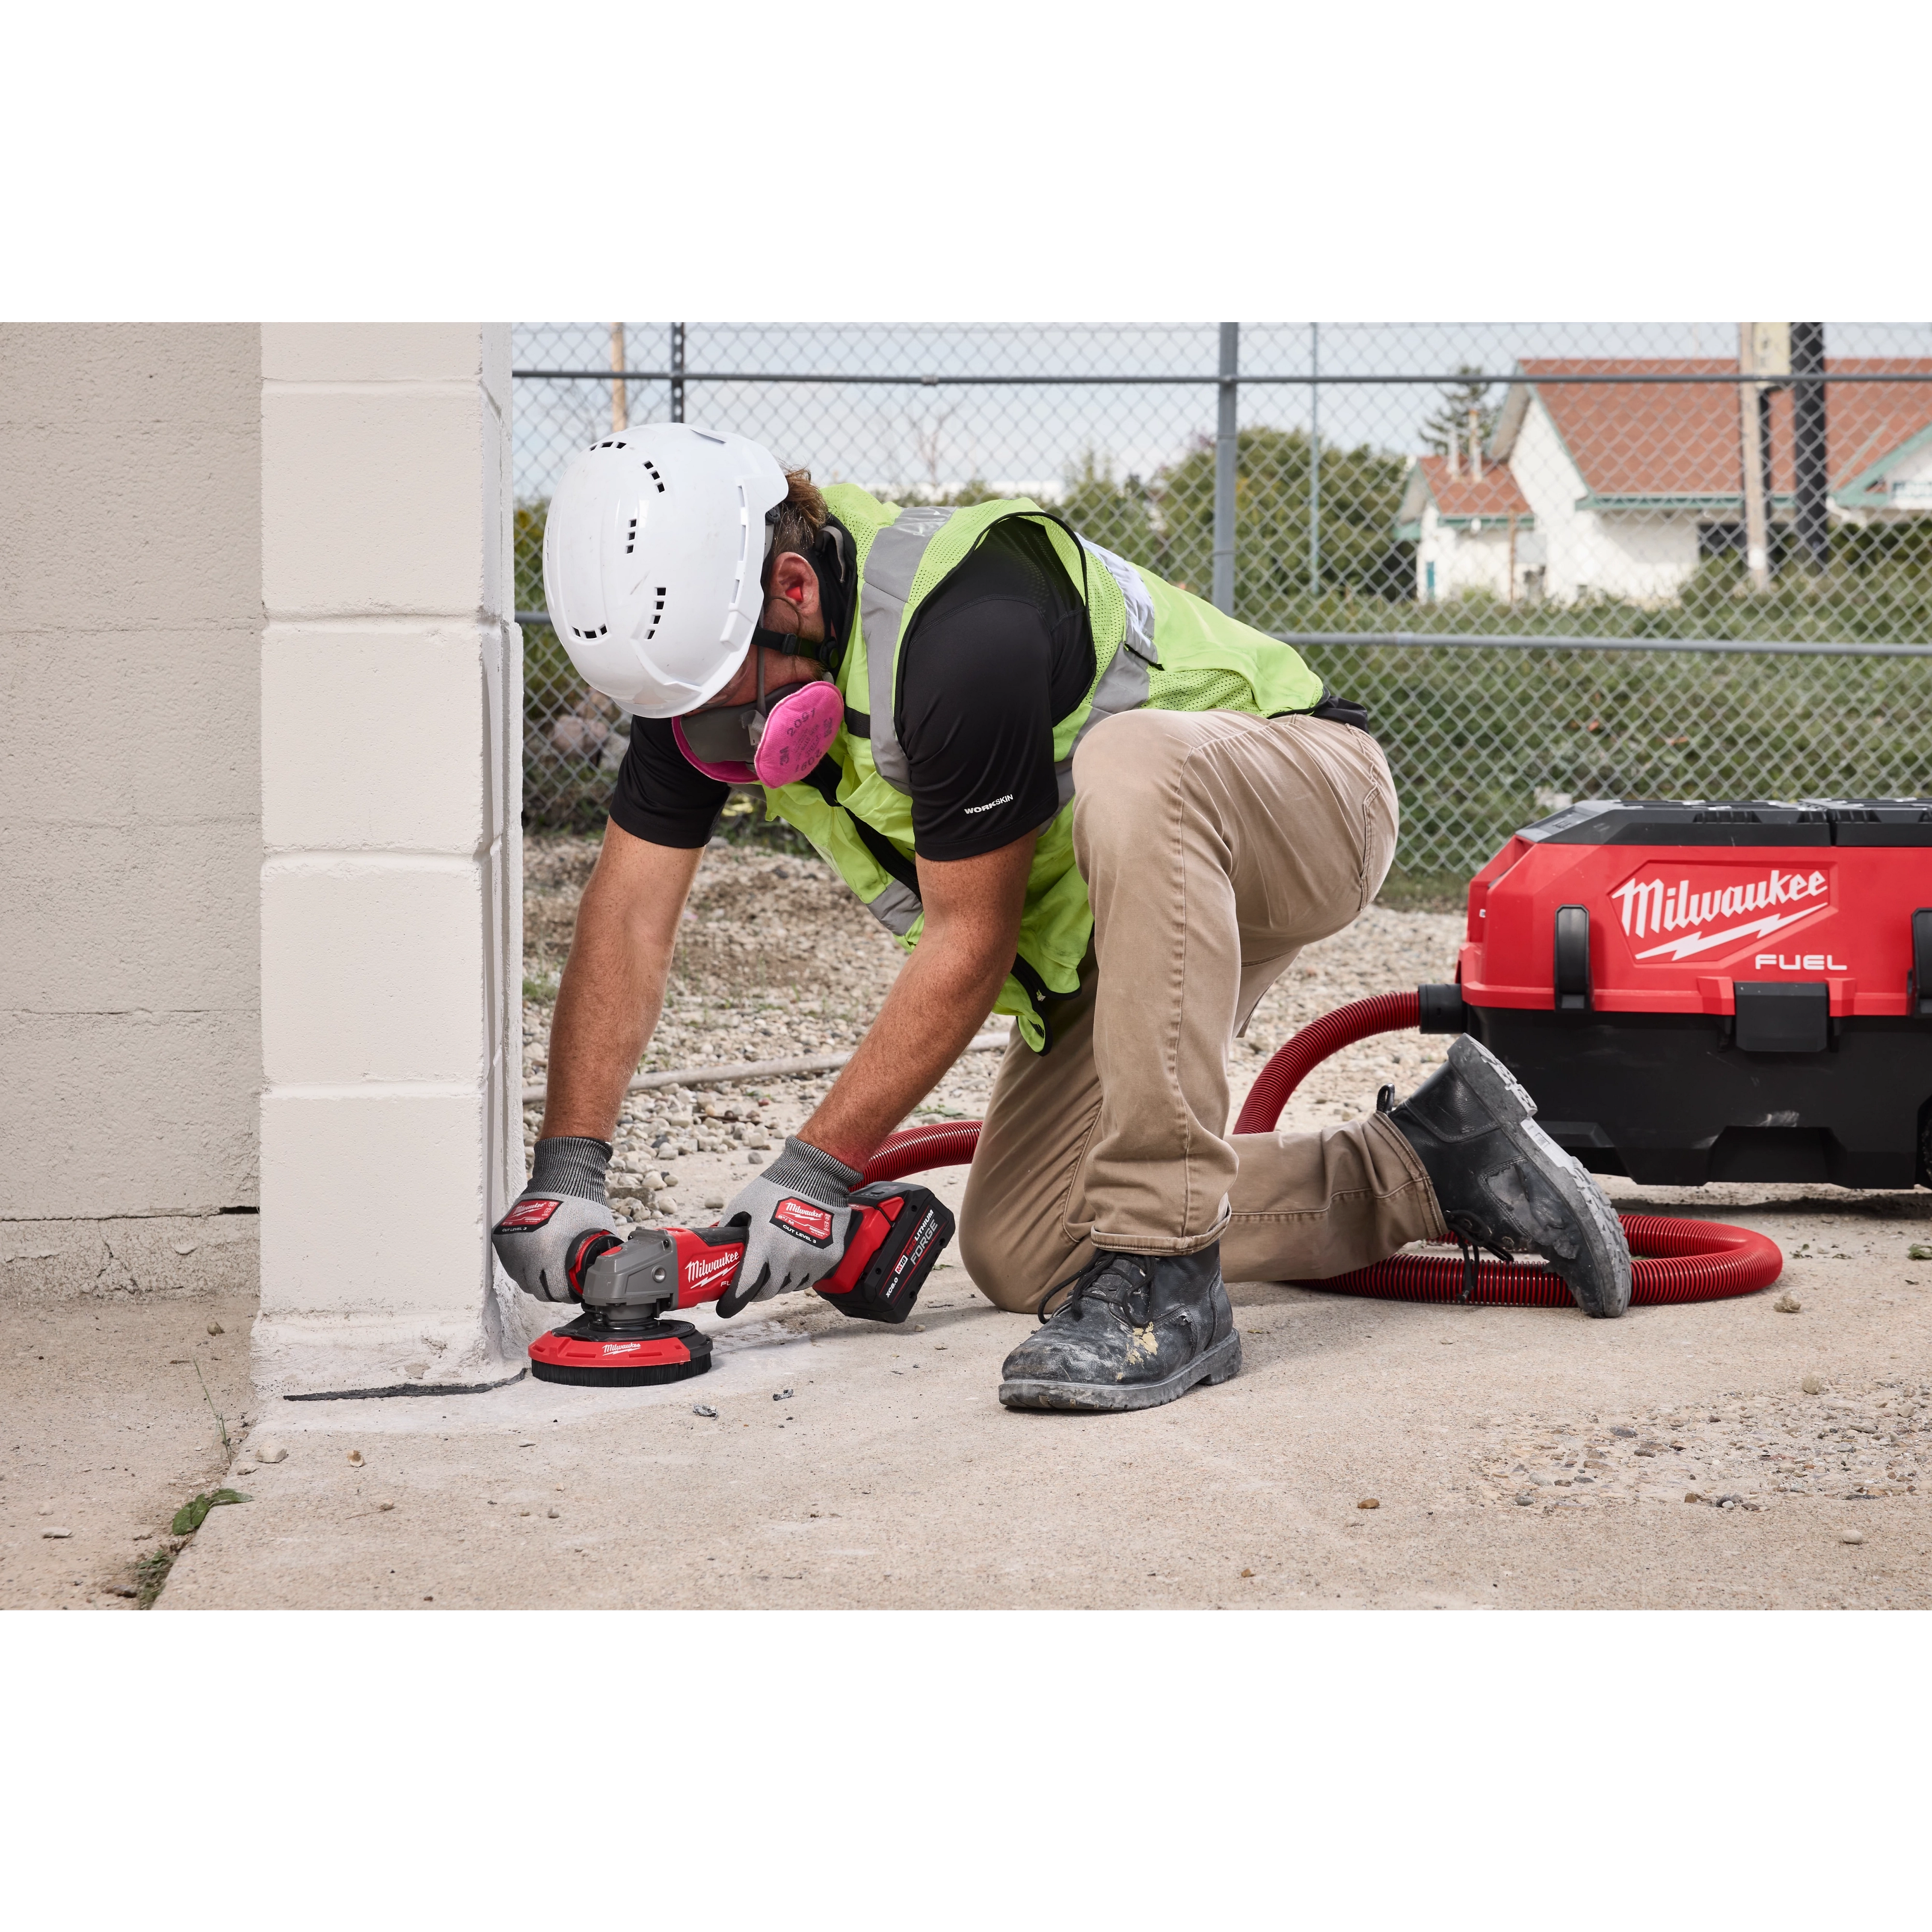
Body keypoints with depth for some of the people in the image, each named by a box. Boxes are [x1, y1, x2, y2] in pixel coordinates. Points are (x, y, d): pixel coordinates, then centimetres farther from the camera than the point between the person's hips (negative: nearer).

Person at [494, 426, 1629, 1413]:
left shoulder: (960, 631, -35)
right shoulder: (703, 636, -11)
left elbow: (972, 941, -27)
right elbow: (632, 912, -9)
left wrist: (817, 1172, -24)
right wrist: (569, 1170, -17)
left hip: (1309, 797, -8)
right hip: (1133, 904, 9)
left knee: (1129, 774, -43)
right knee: (1020, 1255, -1)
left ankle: (1165, 1281, -36)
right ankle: (1428, 1170, 11)